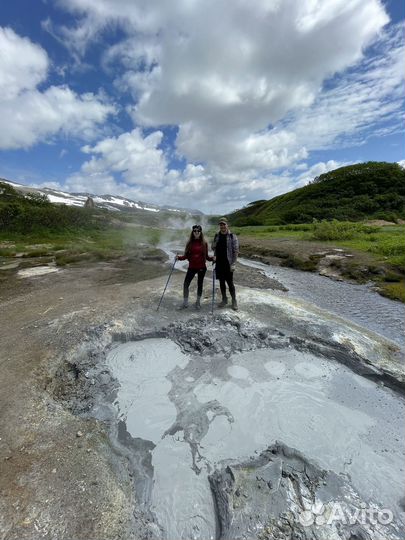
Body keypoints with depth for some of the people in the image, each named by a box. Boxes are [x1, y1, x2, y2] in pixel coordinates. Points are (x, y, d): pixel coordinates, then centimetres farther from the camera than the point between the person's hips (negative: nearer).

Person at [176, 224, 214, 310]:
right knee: (186, 284, -4)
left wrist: (212, 258, -15)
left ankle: (198, 302, 27)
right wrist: (179, 257, -15)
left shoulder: (204, 243, -1)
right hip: (191, 267, 1)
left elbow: (206, 256, 3)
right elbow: (186, 256, 1)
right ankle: (185, 303, 13)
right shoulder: (190, 243, 1)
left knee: (199, 285, 10)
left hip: (201, 268, -1)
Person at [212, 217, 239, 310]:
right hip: (219, 263, 5)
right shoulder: (217, 236, 8)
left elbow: (236, 251, -8)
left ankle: (234, 300, 17)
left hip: (228, 264, -4)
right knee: (221, 282, 12)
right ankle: (224, 300, 27)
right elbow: (214, 247, 18)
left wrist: (233, 264, -13)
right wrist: (215, 255, -3)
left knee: (230, 283, 1)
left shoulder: (232, 236, -6)